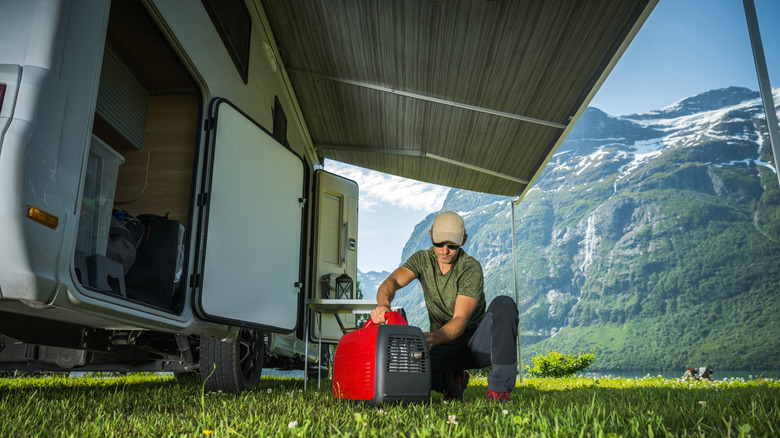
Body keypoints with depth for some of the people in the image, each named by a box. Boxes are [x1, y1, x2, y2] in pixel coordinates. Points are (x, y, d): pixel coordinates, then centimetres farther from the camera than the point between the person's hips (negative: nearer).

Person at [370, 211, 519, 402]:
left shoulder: (471, 268, -16)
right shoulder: (422, 260, -3)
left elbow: (460, 321, -24)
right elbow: (391, 282, -20)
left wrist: (433, 338, -44)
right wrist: (383, 304, -45)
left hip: (478, 342, -2)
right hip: (445, 347, 2)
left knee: (503, 304, -31)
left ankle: (499, 387, -24)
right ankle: (451, 379, 5)